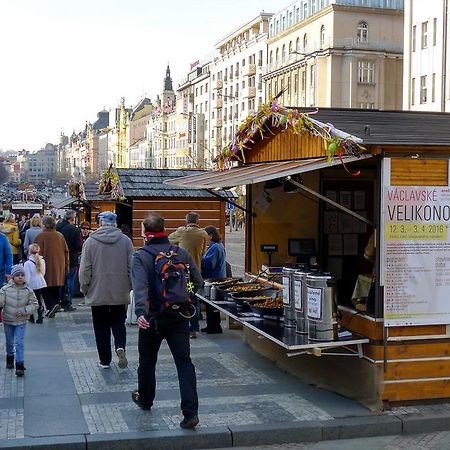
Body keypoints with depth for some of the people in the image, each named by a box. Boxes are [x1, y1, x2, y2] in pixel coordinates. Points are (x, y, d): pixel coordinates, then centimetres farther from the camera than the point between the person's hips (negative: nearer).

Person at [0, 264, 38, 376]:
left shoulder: (28, 291, -7)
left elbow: (34, 304, -4)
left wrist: (24, 311, -16)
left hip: (21, 322, -1)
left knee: (19, 343, -9)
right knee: (9, 342, 18)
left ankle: (20, 365, -6)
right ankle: (10, 357, 44)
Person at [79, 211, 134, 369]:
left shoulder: (90, 241, -6)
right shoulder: (125, 241, -2)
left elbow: (85, 269, -5)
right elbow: (131, 267, 1)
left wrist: (84, 288, 8)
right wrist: (130, 286, 13)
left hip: (97, 293, -1)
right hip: (120, 293, 1)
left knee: (101, 327, 10)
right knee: (118, 323, 15)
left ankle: (105, 360, 15)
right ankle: (120, 347, -10)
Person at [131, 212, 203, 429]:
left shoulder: (140, 257, -10)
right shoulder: (182, 253, -1)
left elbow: (140, 287, -26)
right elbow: (198, 283, 2)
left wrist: (140, 312, -37)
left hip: (152, 317, -1)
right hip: (179, 317, 2)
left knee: (147, 360, 19)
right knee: (184, 362, 1)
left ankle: (145, 400, 39)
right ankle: (190, 412, -8)